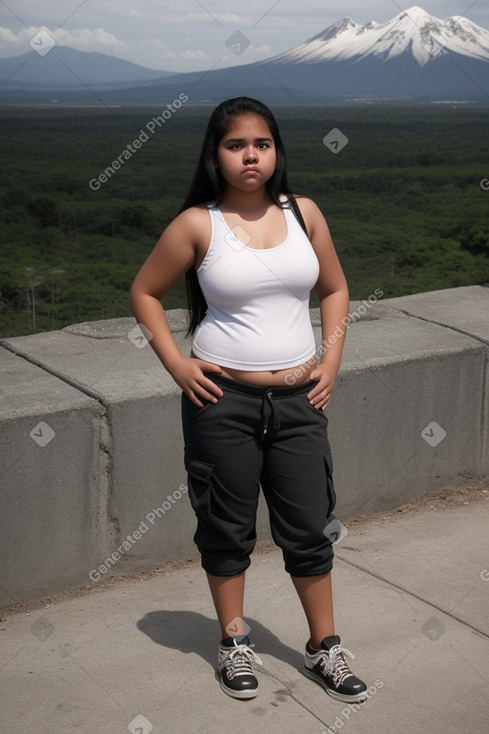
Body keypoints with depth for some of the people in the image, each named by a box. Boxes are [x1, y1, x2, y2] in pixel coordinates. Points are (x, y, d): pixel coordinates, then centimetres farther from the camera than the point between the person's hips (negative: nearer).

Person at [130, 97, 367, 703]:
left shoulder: (303, 213, 3)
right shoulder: (197, 224, -6)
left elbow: (334, 289, 15)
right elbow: (144, 293, 3)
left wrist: (331, 359, 4)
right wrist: (176, 364, -6)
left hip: (298, 400, 3)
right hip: (223, 401, -2)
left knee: (308, 529, 9)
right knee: (227, 528, 12)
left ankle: (324, 647, 26)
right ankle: (234, 641, 31)